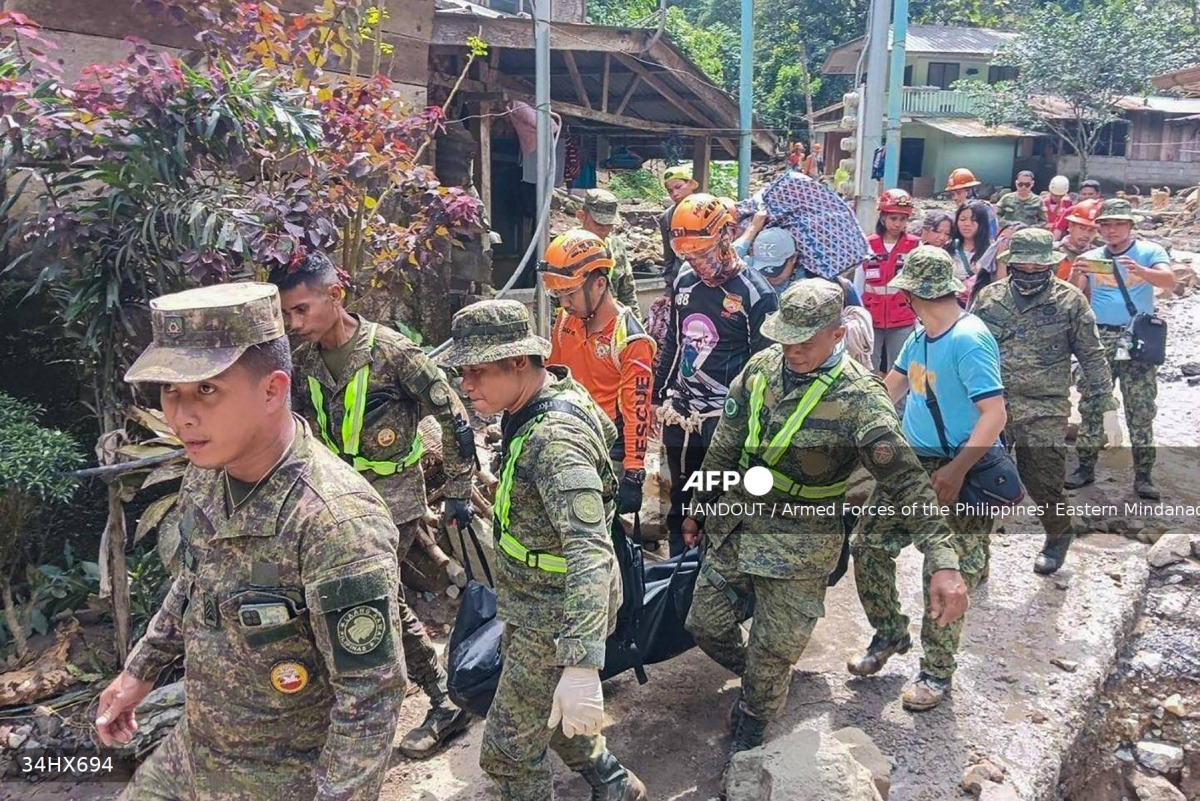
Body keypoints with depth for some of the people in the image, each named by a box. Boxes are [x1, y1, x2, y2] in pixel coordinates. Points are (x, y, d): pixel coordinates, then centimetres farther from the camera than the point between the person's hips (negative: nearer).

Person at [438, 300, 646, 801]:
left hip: (553, 619, -10)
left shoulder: (554, 440, -33)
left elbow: (590, 554, -41)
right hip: (535, 603, 10)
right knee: (544, 709, 29)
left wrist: (581, 667, -49)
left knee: (509, 751, 3)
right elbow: (602, 429, 18)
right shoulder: (562, 390, -3)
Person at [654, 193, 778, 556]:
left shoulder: (755, 293, -12)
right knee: (680, 500, 17)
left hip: (724, 417, -6)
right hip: (680, 413, 6)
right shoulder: (684, 282, 6)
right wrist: (660, 398, 16)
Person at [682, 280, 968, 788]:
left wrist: (943, 563, -32)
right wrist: (700, 505, 15)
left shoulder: (858, 398, -21)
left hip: (799, 545, -5)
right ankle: (758, 684, 46)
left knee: (773, 652, 7)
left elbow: (908, 482, -23)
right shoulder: (761, 366, -4)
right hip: (734, 526, 5)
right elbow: (725, 444, 8)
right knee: (706, 624, 15)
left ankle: (750, 734, 38)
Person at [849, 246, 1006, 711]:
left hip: (956, 472, -8)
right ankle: (890, 634, 30)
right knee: (868, 544, 10)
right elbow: (894, 385, 21)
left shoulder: (969, 340, -21)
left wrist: (954, 473, -27)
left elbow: (994, 415, -25)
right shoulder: (921, 334, 6)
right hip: (910, 462, 9)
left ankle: (937, 673, 20)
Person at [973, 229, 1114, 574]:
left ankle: (1059, 535, 30)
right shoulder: (989, 297, 6)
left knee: (1042, 482, 1)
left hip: (1044, 412, -2)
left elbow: (1091, 353, 7)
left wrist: (1101, 392, 7)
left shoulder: (1069, 300, 0)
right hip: (990, 404, 3)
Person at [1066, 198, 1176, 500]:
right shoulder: (1090, 257, 9)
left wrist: (1140, 271, -34)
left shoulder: (1150, 252, 2)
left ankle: (1143, 474, 7)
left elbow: (1169, 281, -16)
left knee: (1141, 409, 0)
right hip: (1099, 338, 2)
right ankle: (1086, 466, 12)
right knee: (1091, 405, 4)